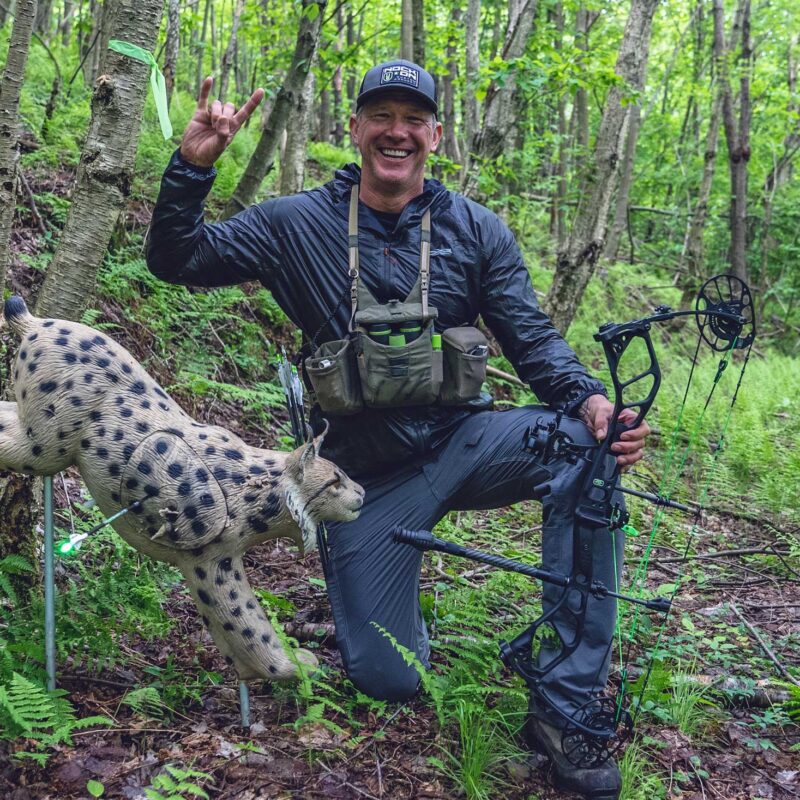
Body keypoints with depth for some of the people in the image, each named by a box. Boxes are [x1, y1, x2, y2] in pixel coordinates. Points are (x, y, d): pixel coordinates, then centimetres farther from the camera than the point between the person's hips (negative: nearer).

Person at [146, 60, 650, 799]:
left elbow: (532, 340, -3)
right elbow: (176, 259, 1)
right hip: (367, 474, -1)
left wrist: (589, 399, -24)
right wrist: (194, 165, -17)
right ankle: (361, 576, 33)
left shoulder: (476, 231, 0)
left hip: (461, 439, 1)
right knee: (388, 680, -4)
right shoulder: (298, 224, -1)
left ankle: (569, 706, -24)